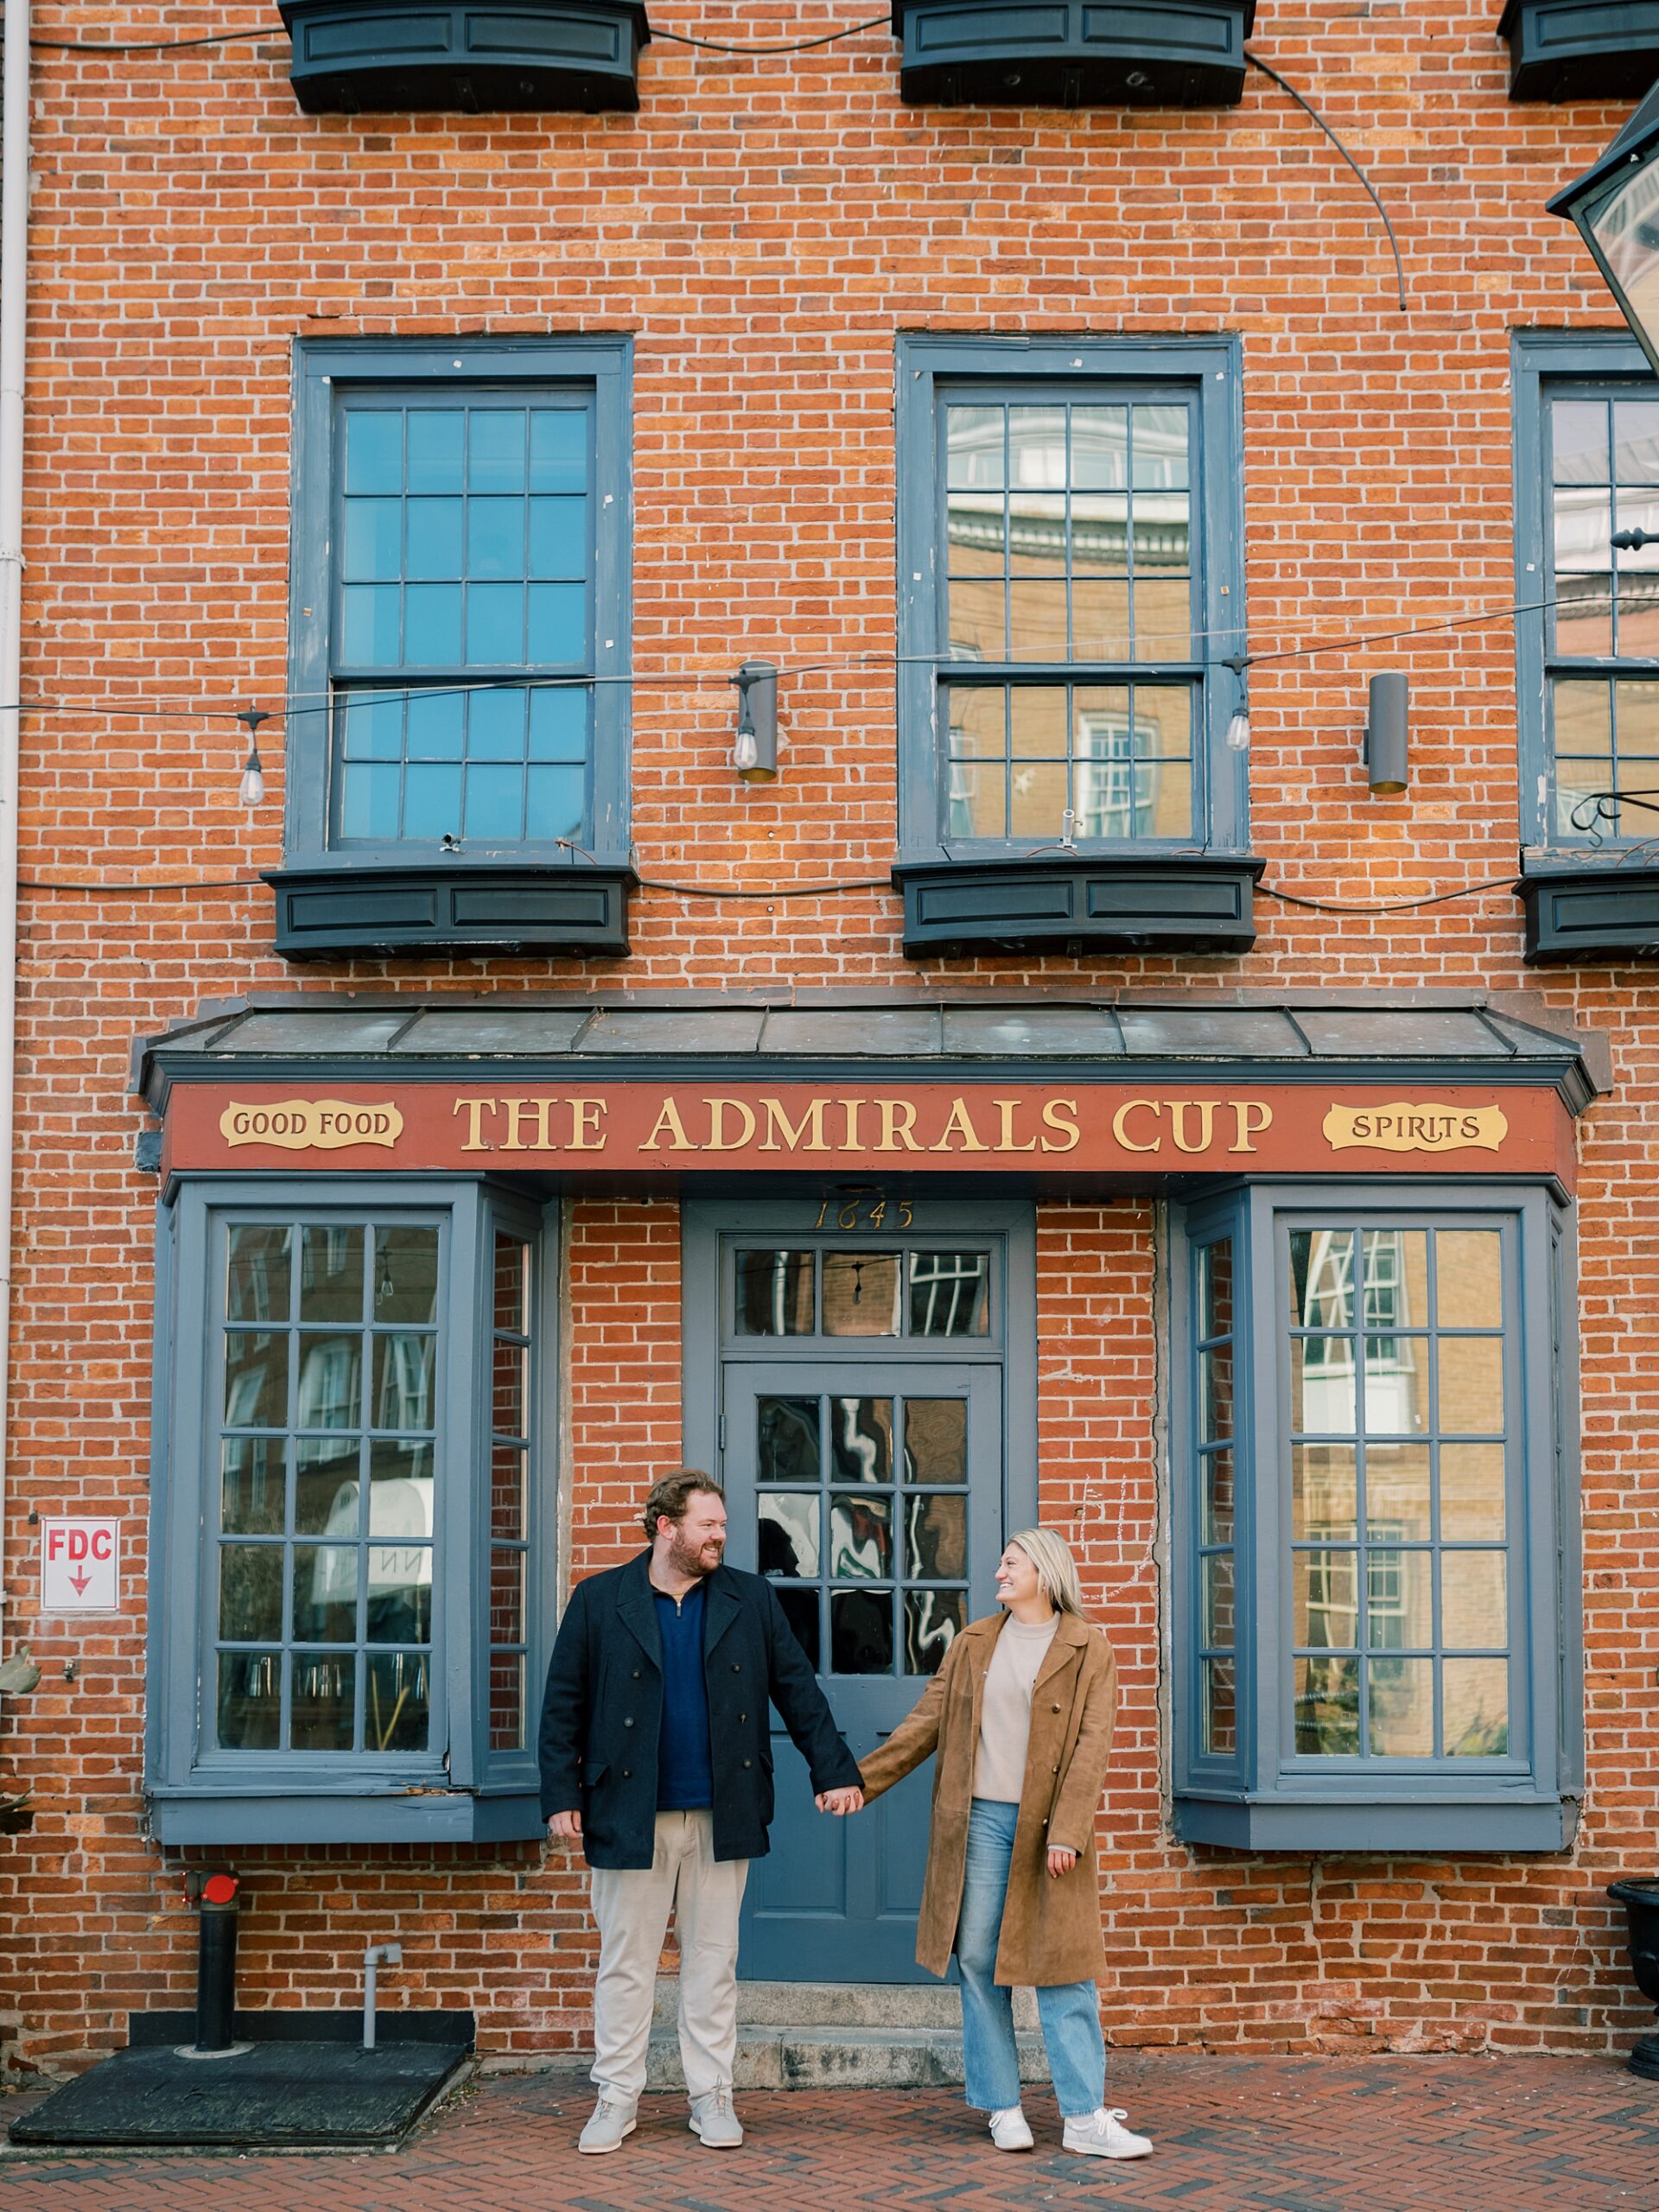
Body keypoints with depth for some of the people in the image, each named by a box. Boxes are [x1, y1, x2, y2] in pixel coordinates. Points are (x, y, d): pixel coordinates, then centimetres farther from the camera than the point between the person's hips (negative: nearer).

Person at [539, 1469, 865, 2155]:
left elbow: (799, 1692, 7)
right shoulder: (598, 1601, 0)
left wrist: (834, 1771, 1)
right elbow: (563, 1706, 0)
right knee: (625, 1963, 5)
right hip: (631, 1815, -2)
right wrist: (562, 1796, -6)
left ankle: (712, 2097, 17)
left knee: (713, 1962, 8)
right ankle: (616, 2099, 15)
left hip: (721, 1815, 2)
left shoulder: (751, 1602, 6)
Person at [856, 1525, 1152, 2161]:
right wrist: (858, 1781, 4)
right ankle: (1002, 2109, 13)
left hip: (1047, 1829, -3)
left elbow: (1092, 1744, -7)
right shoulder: (973, 1643, 11)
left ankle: (1085, 2118, 1)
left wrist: (1068, 1832, -16)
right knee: (979, 1964, 4)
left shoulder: (1088, 1650, 0)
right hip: (980, 1820, 3)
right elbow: (926, 1725, 11)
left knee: (1061, 1968, -2)